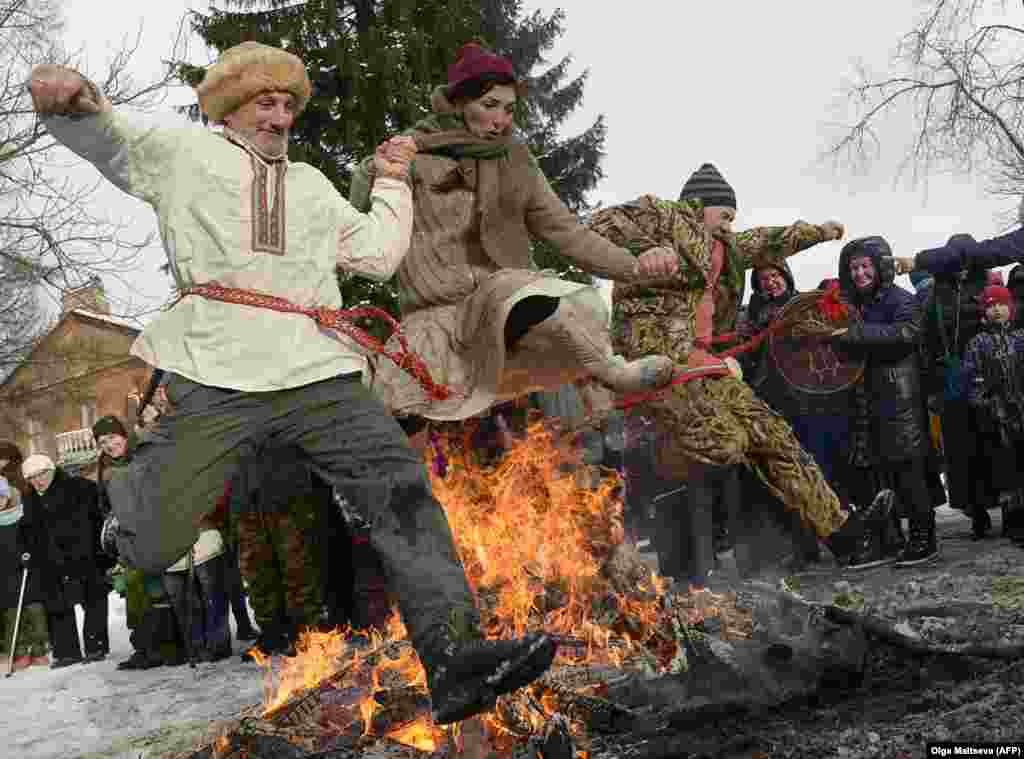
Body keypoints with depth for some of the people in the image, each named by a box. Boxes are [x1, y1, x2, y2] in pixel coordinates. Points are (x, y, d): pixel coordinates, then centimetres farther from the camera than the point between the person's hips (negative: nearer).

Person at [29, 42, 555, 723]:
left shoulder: (311, 185, 31)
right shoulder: (187, 152, 19)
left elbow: (378, 257, 27)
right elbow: (106, 136, 4)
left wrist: (392, 183, 24)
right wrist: (72, 100, -18)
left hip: (319, 373, 4)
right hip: (216, 379, -3)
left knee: (402, 485, -16)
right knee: (152, 545, -11)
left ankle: (453, 654, -21)